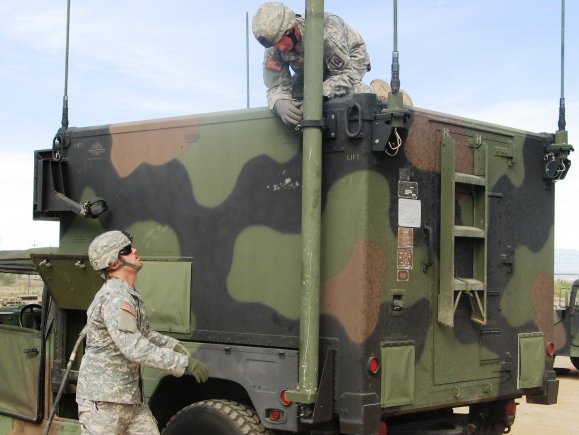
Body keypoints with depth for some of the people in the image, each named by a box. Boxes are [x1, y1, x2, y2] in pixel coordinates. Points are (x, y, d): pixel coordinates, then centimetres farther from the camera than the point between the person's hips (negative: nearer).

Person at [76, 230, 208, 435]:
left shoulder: (131, 295, 13)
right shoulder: (114, 297, -20)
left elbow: (143, 333, 26)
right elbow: (133, 347, -29)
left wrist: (173, 345, 9)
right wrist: (184, 363, -28)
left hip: (131, 399, 9)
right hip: (102, 399, -9)